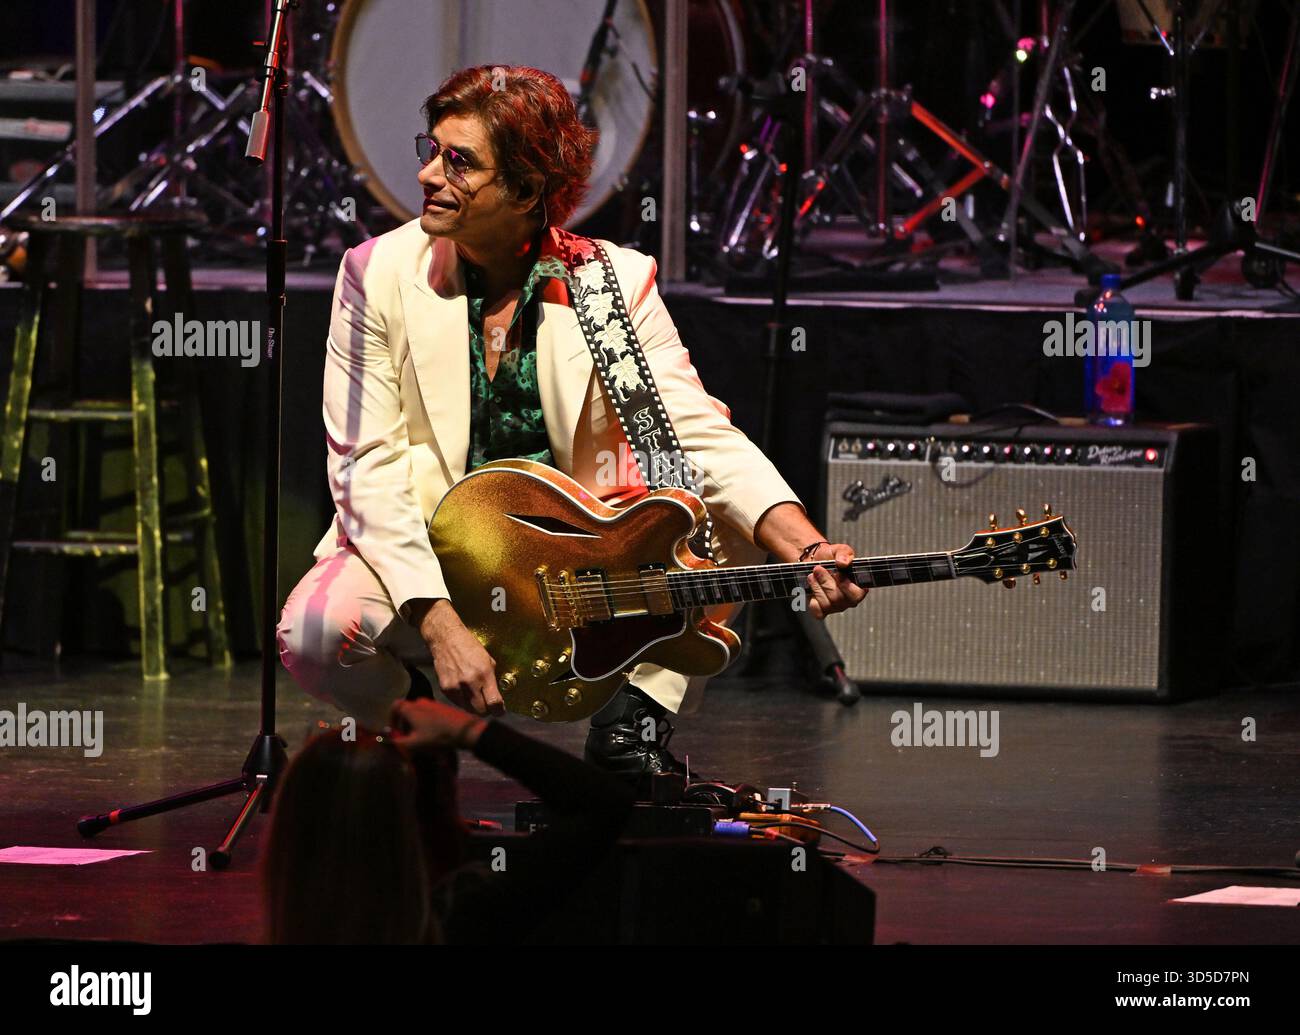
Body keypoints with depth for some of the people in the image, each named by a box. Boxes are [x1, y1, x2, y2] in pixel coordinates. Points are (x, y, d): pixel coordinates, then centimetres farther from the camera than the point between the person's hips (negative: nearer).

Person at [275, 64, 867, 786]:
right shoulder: (380, 273, -8)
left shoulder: (616, 281, -6)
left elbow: (703, 437, -12)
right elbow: (369, 468, -12)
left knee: (737, 525, -19)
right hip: (420, 564, -1)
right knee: (315, 633, -32)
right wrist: (439, 625, -25)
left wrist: (807, 553, -31)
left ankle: (630, 730, -5)